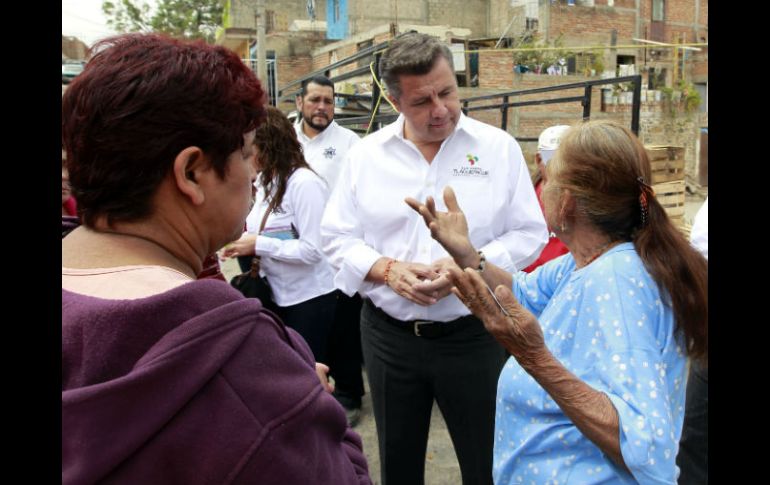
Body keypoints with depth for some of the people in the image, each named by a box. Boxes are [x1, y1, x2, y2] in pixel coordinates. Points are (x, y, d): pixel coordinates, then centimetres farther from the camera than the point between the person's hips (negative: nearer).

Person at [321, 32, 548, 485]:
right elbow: (338, 239, 2)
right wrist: (387, 269, -16)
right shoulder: (365, 154, 0)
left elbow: (529, 234, -2)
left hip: (474, 335, -1)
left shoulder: (499, 147, -4)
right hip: (389, 336, 2)